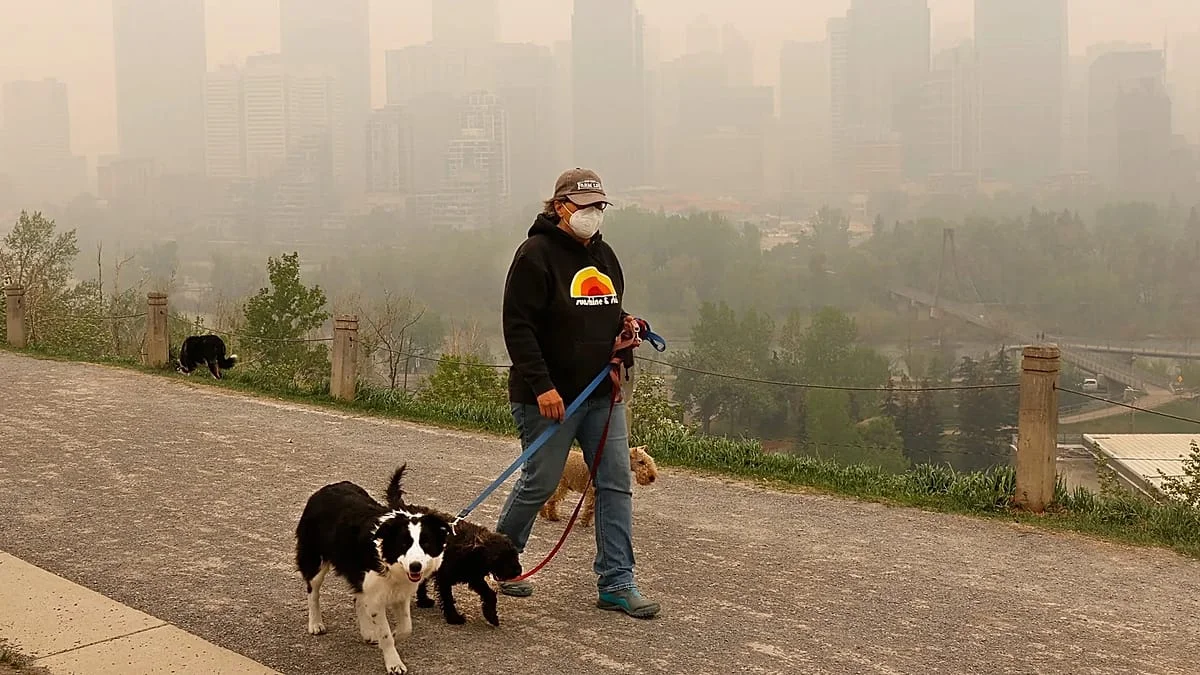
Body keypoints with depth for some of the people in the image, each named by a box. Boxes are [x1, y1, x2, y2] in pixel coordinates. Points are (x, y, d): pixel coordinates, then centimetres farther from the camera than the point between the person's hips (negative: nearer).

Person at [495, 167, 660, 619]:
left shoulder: (603, 255, 13)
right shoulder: (537, 254, -11)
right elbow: (518, 326, -17)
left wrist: (627, 324, 4)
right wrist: (541, 386, -24)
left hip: (602, 394, 7)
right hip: (549, 396, -7)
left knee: (616, 484, 3)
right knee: (540, 482, 3)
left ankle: (616, 584, 10)